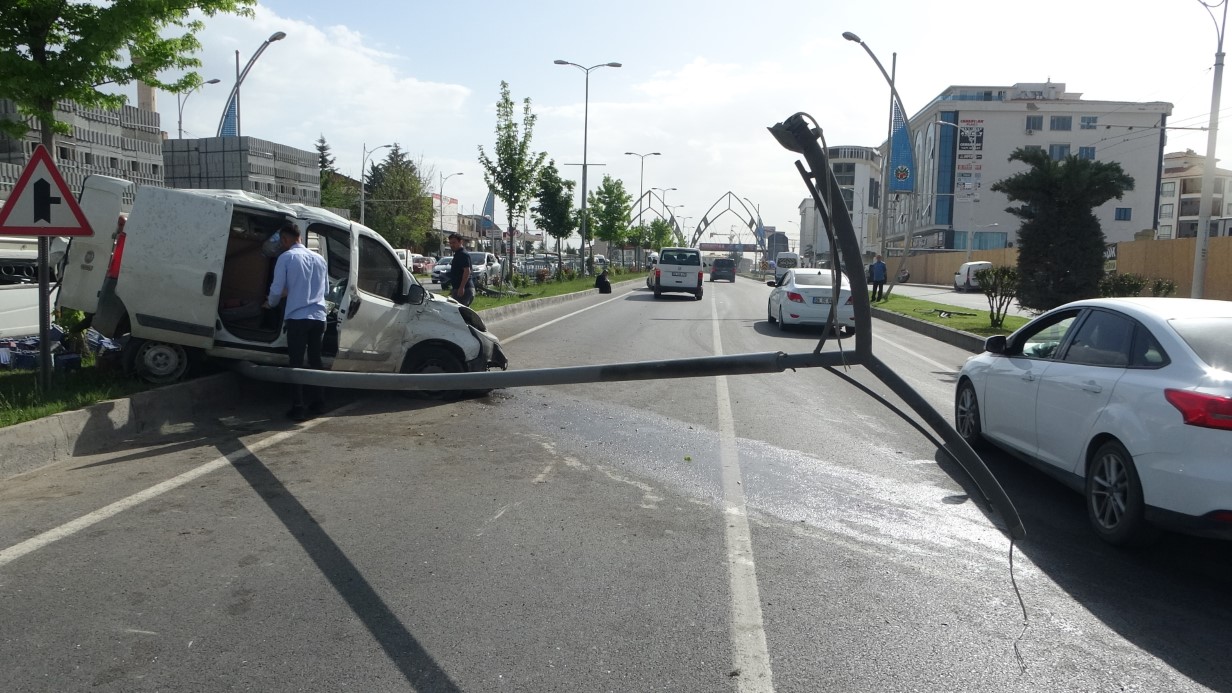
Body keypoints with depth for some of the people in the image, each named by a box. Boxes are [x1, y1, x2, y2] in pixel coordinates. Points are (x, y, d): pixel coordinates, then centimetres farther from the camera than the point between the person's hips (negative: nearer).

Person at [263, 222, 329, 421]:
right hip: (318, 317, 5)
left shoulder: (286, 257, -2)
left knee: (296, 363, 1)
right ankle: (318, 403, 19)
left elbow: (277, 289, -3)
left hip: (297, 317, -5)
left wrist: (270, 303, 18)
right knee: (315, 360, 15)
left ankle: (298, 408, 1)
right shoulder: (319, 259, 13)